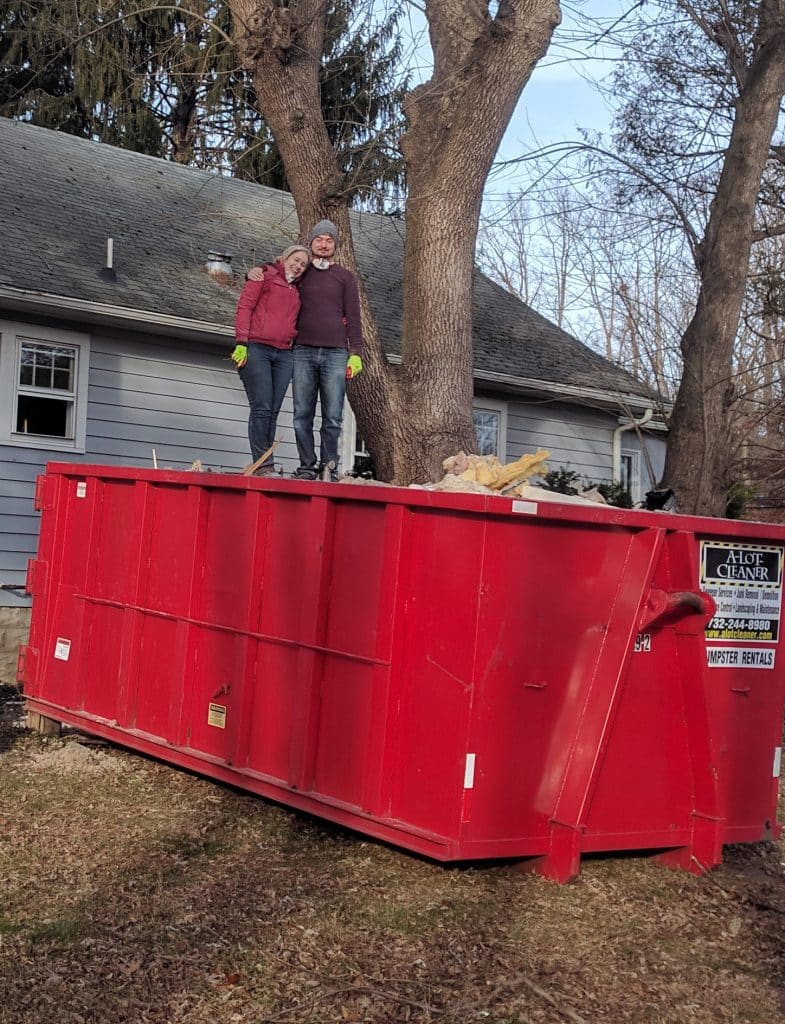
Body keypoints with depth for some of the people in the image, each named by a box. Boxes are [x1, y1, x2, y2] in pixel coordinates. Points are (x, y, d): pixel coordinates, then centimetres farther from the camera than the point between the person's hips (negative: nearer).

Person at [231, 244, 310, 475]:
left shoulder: (296, 290, 24)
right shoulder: (265, 276, 7)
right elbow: (244, 307, -2)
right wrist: (241, 342, -13)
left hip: (283, 354, 6)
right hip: (256, 350, -6)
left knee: (273, 412, 2)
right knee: (261, 408, -11)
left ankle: (266, 465, 2)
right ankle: (263, 464, -11)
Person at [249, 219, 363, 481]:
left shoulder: (345, 277, 14)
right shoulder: (299, 273, 16)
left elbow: (353, 317, 9)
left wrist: (355, 353, -1)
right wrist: (253, 272, 2)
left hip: (335, 353, -1)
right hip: (303, 352, 1)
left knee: (332, 417, -5)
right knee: (302, 415, -3)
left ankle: (328, 466, 4)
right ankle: (307, 466, 2)